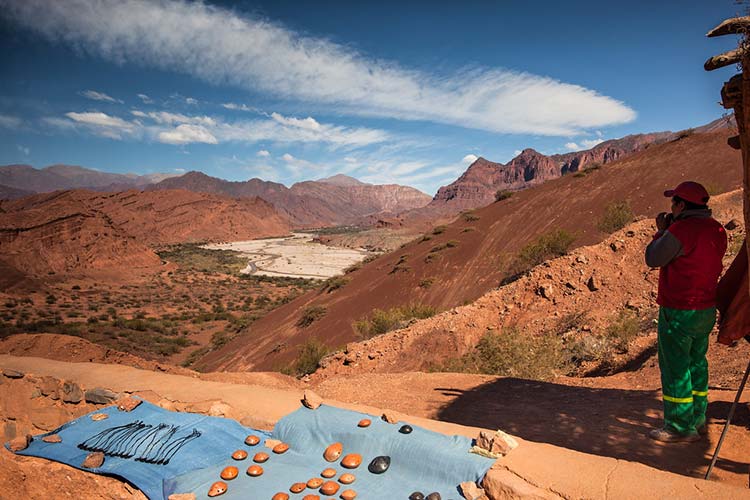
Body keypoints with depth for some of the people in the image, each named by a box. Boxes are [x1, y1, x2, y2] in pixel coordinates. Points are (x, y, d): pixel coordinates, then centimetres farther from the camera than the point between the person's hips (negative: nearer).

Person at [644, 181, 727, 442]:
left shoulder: (681, 230, -21)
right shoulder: (716, 230, 6)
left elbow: (653, 259, -12)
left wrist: (661, 230, 1)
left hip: (679, 312, -9)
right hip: (707, 309, 9)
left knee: (675, 367, 1)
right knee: (696, 363, 19)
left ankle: (680, 427, 9)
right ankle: (698, 419, 30)